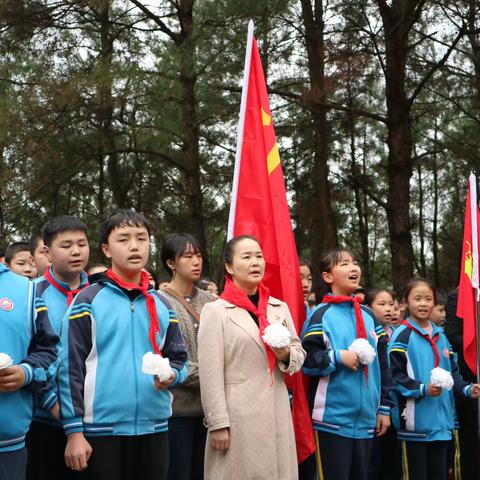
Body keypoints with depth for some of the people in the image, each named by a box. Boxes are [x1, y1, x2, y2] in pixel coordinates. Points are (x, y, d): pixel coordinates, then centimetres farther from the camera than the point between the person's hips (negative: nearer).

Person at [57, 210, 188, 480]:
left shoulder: (163, 305, 13)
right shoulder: (88, 301, -2)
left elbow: (179, 359, 16)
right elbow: (70, 368, -5)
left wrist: (172, 375, -7)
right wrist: (74, 431, -10)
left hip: (155, 428, 4)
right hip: (101, 429, -4)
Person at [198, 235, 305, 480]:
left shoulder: (279, 307, 11)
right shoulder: (216, 310, -4)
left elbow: (300, 354, 16)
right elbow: (210, 373, -8)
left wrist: (286, 355, -6)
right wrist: (218, 423, -12)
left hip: (277, 413, 5)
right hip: (237, 415, -4)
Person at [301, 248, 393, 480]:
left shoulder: (369, 317, 13)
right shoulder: (320, 315, -4)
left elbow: (383, 366, 14)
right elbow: (306, 360, -11)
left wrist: (384, 408, 11)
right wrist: (339, 357, -19)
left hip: (366, 418, 6)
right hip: (332, 418, -6)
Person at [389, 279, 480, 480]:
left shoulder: (441, 336, 15)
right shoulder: (402, 336, -8)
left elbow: (452, 371, 18)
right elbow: (396, 375, -13)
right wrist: (423, 389, -23)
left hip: (441, 418, 7)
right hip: (416, 420, -7)